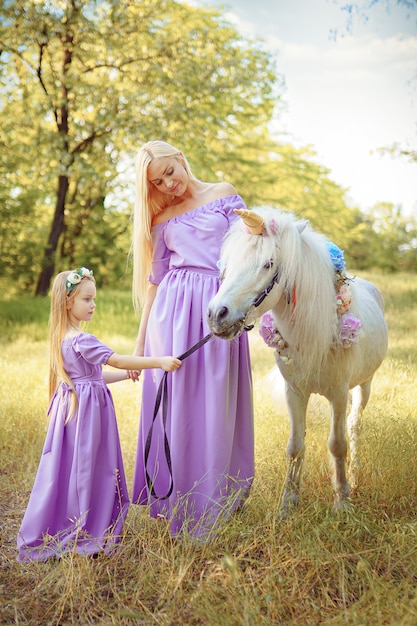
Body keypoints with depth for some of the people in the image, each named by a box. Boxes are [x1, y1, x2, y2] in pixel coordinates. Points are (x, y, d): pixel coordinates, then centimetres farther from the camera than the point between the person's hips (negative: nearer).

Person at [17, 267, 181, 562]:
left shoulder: (64, 338, 12)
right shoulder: (81, 340, -19)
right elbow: (117, 360, -24)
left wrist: (127, 374, 17)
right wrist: (160, 362, -24)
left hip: (73, 406, 9)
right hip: (87, 412, -9)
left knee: (70, 468, 14)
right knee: (84, 469, -2)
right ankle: (82, 538, 7)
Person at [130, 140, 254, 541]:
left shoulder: (223, 194, 9)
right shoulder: (162, 219, 13)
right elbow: (156, 278, 14)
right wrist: (140, 338, 12)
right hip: (173, 312, 2)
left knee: (215, 407, 2)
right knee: (173, 406, 2)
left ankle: (210, 505, 13)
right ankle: (173, 501, 13)